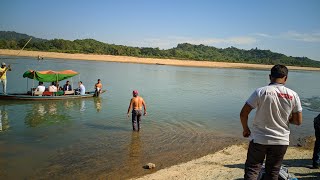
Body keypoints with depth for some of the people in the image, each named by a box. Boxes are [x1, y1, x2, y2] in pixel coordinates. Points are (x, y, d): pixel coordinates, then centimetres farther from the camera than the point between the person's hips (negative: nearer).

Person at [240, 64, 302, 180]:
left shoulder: (261, 92, -12)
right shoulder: (293, 95, -4)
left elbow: (243, 114, -12)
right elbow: (298, 121, 0)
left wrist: (245, 129, 4)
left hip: (259, 139, -3)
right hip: (281, 141, 3)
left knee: (251, 170, 8)